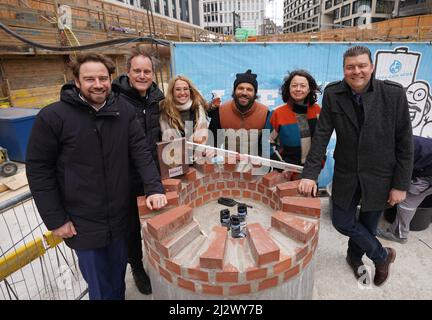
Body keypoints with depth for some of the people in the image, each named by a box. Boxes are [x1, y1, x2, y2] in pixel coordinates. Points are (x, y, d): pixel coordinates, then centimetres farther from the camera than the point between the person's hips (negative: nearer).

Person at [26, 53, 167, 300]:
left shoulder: (124, 110, -3)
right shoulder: (53, 117, -12)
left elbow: (141, 151, -5)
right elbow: (39, 170, -8)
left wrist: (155, 188, -18)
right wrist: (55, 220, -7)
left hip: (119, 216, 3)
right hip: (82, 223, -2)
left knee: (118, 278, 23)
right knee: (100, 287, 15)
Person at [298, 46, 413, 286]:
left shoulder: (394, 93, -12)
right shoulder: (333, 94, -7)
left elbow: (405, 142, -8)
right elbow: (321, 136, -9)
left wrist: (401, 184, -8)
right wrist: (310, 174, -15)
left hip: (380, 176, -1)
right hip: (346, 174, 2)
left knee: (368, 224, 13)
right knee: (342, 221, 9)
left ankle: (355, 256, 44)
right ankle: (382, 255, 37)